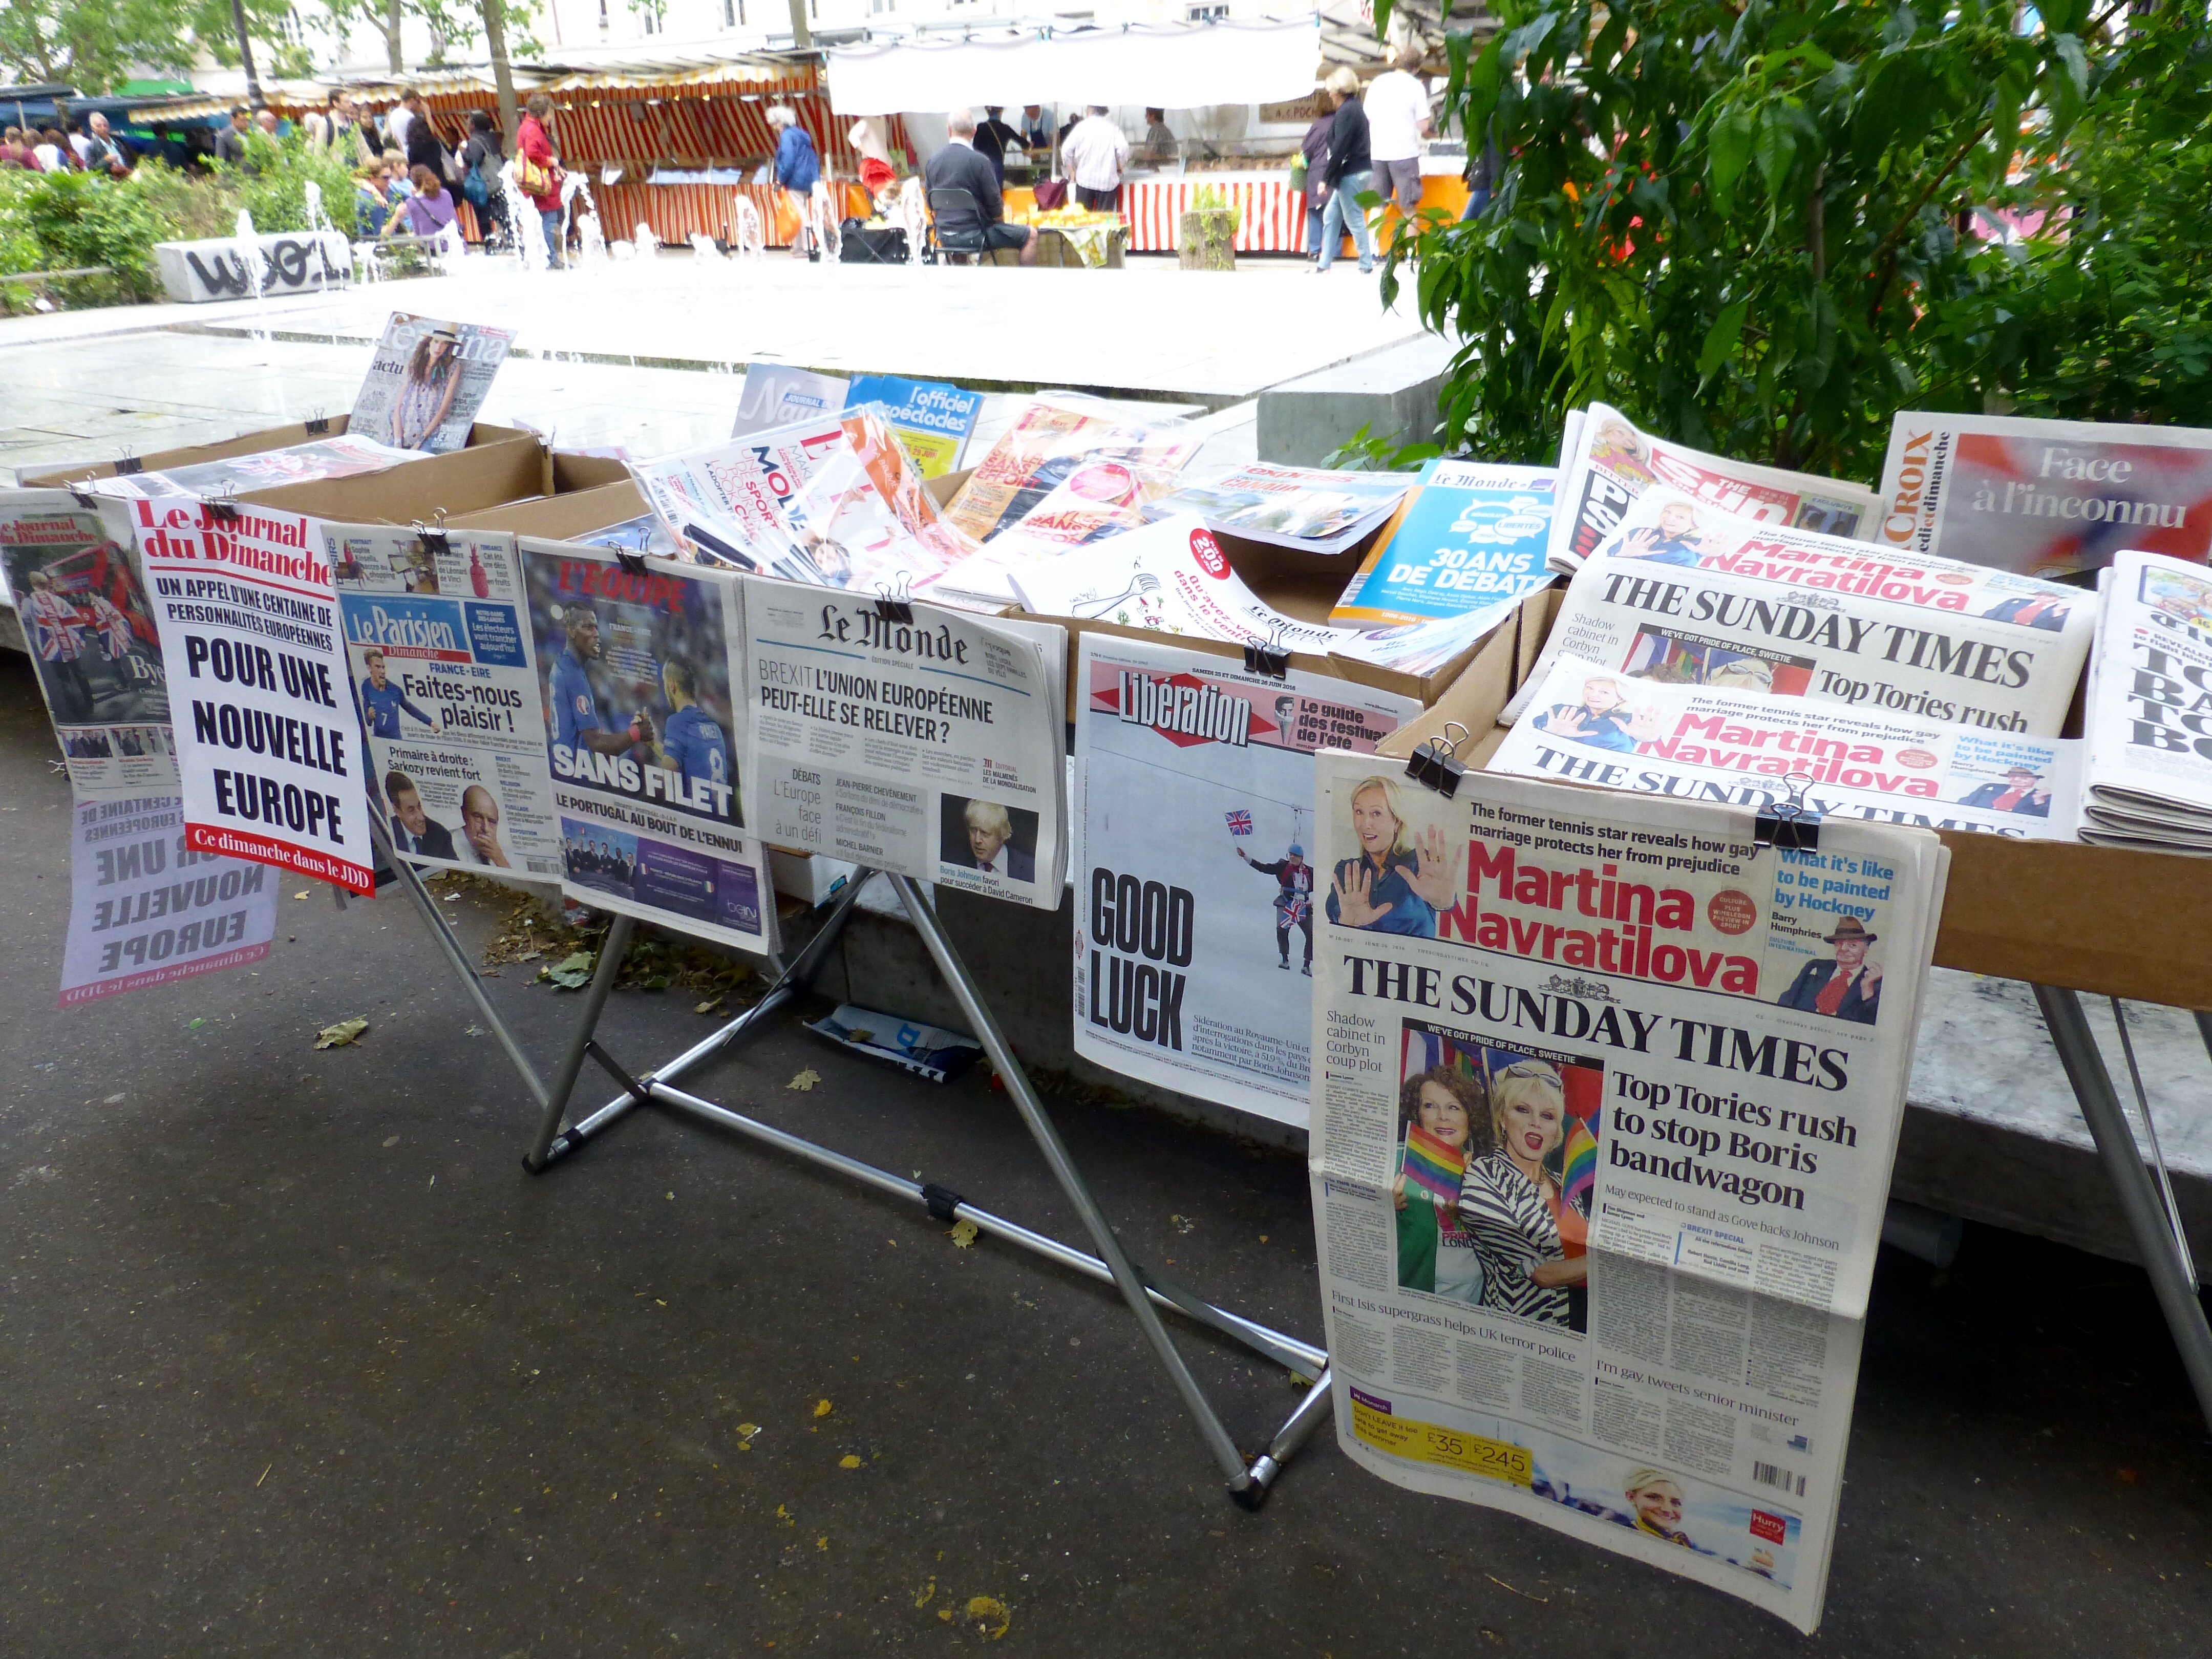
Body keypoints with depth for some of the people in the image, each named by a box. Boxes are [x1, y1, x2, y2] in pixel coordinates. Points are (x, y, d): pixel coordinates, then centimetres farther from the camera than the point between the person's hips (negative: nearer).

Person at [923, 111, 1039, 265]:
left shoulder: (933, 161, 0)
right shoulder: (979, 161, -16)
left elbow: (931, 205, 9)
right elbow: (994, 202, -10)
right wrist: (1001, 222, 10)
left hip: (944, 235, 6)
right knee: (1031, 235, 8)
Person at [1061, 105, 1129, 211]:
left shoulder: (1082, 126, 2)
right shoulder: (1113, 129, 0)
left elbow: (1066, 150, 0)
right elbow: (1123, 149, -10)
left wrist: (1072, 171, 13)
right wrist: (1119, 168, 8)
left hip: (1085, 180, 1)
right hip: (1107, 182, -1)